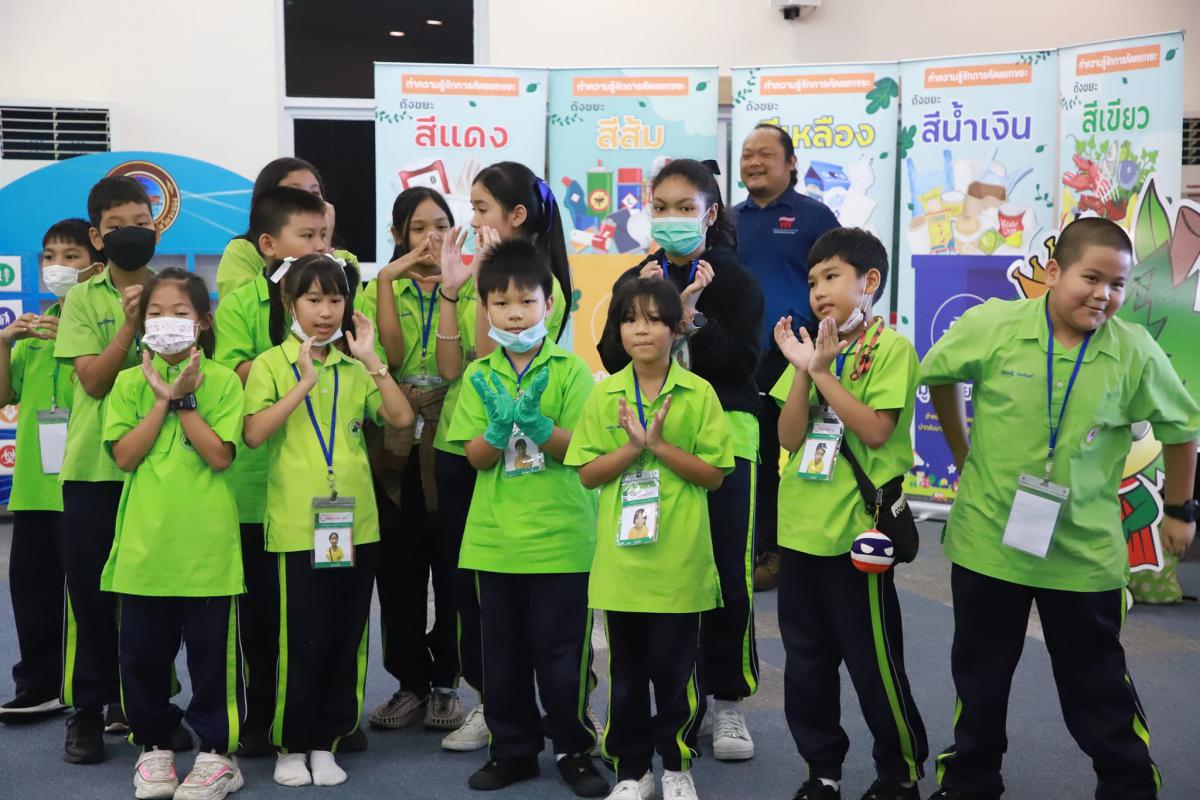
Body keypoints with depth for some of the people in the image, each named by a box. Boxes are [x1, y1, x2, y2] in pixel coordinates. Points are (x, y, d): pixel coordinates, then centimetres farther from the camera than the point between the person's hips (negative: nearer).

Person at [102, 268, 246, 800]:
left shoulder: (221, 381, -1)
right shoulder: (130, 383, 6)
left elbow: (221, 456, -11)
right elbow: (124, 456, -5)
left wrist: (183, 400, -13)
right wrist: (163, 400, -11)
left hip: (206, 542, -2)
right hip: (144, 541, 3)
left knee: (211, 650, 4)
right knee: (142, 652, 10)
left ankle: (216, 751, 16)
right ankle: (154, 746, 26)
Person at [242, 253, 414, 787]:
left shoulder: (355, 367, 10)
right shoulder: (271, 364, -1)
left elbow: (401, 418, -2)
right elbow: (254, 434, -15)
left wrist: (371, 360, -7)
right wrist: (304, 383, -19)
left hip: (356, 522, 4)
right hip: (297, 525, -4)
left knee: (345, 639, 8)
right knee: (301, 642, 0)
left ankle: (325, 742, 21)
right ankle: (290, 744, 16)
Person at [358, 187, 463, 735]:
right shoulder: (379, 290, 9)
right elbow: (387, 356, -11)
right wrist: (389, 279, -13)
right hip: (395, 446, 2)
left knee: (451, 565, 2)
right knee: (398, 567, 6)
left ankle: (446, 682, 15)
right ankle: (410, 681, 18)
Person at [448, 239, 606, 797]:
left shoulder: (570, 370, -5)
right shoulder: (479, 376, 4)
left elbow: (579, 447, -11)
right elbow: (476, 457, -1)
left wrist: (533, 421, -24)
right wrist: (501, 425, -19)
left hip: (560, 536, -3)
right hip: (495, 538, 3)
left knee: (561, 651, 4)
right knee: (502, 652, 12)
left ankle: (573, 747, 20)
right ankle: (512, 748, 25)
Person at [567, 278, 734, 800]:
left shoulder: (698, 394, -3)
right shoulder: (604, 395, 3)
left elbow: (714, 474, -6)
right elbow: (587, 474, 0)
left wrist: (659, 444, -17)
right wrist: (632, 446, -15)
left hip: (679, 559, -2)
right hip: (621, 557, 2)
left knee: (675, 668, 6)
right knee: (626, 671, 10)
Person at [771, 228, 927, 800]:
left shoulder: (891, 348, -7)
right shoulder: (812, 347, 9)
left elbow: (875, 430, -18)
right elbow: (789, 438, 2)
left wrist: (822, 371, -16)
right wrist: (801, 369, -10)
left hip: (857, 528, -6)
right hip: (801, 527, 6)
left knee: (873, 661, 3)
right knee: (805, 661, 13)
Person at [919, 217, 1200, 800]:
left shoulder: (1137, 353, -11)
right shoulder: (992, 326, -12)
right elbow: (938, 376, 7)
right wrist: (963, 455, 12)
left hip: (1083, 552, -1)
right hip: (988, 539, 1)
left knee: (1098, 687, 11)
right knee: (979, 677, 17)